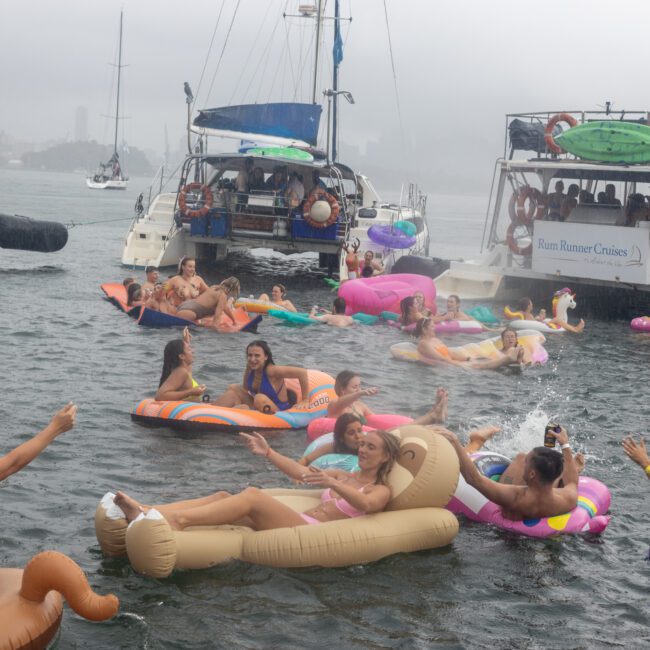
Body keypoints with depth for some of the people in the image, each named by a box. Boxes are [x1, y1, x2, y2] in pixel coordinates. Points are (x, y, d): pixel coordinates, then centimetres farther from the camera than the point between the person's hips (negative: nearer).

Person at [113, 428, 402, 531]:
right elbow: (302, 473, 21)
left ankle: (176, 520, -45)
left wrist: (333, 484, -36)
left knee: (252, 495, -30)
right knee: (224, 496, -12)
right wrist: (269, 453, 8)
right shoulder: (343, 476, 29)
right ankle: (146, 512, -29)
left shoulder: (381, 491, 6)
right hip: (299, 522, 8)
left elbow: (365, 504, -18)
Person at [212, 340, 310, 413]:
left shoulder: (271, 371, -21)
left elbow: (302, 372, -23)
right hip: (260, 410, 7)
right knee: (234, 389, -3)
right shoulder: (250, 371, -1)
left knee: (260, 398, -34)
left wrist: (305, 401, -17)